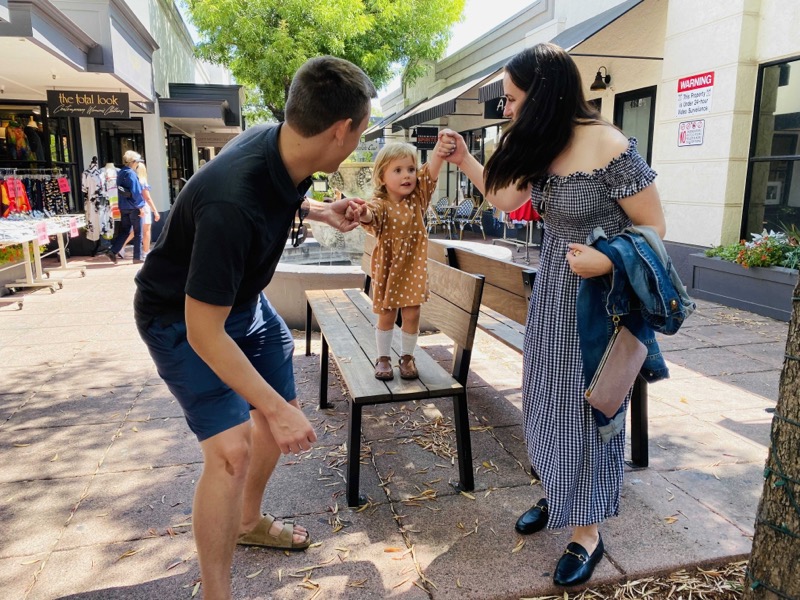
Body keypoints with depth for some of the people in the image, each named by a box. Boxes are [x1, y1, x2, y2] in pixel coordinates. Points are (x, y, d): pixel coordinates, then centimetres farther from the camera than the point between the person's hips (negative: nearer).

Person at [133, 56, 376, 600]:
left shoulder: (282, 148, -15)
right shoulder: (232, 204, -39)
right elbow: (204, 332, -32)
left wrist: (322, 212, -6)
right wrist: (275, 409, -28)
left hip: (244, 299, 8)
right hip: (180, 316, -8)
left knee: (283, 409, 13)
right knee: (232, 447, -18)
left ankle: (249, 522, 39)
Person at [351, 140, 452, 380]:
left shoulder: (418, 197, -4)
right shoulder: (380, 204, -15)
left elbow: (431, 172, -19)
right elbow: (372, 216, -37)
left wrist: (439, 153, -40)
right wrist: (363, 214, -62)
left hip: (414, 268, 2)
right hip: (388, 268, -2)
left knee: (412, 314, 6)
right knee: (386, 315, 11)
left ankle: (407, 357, 25)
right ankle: (383, 358, 27)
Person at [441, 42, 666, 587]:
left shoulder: (610, 147, -19)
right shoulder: (543, 148, 2)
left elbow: (653, 227, -14)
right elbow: (505, 198, 14)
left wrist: (607, 261, -29)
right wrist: (464, 160, 8)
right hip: (552, 294, 7)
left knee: (585, 409, 2)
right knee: (546, 399, 14)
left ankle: (588, 533, 21)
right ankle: (557, 493, 37)